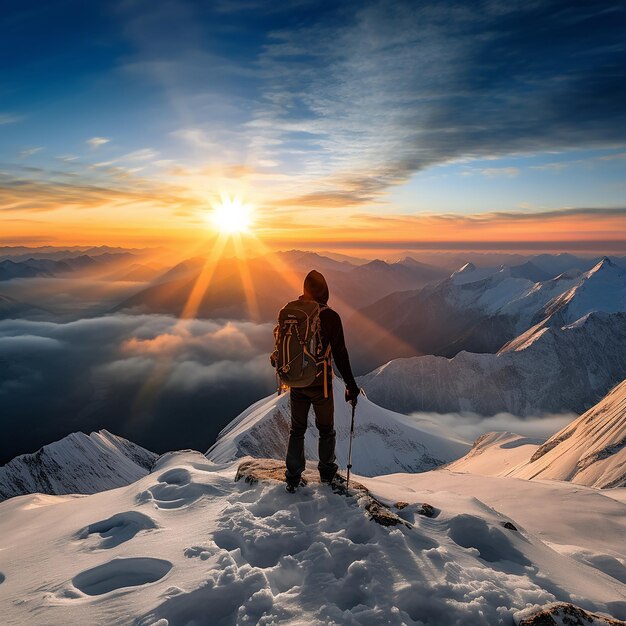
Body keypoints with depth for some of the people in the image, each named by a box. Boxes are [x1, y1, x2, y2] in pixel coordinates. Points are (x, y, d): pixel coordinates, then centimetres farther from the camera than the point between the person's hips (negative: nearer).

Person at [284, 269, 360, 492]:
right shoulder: (330, 317, -16)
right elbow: (340, 354, -15)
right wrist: (351, 385, -7)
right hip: (321, 384, -3)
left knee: (296, 430, 17)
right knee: (326, 430, 17)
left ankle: (293, 478, 22)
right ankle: (327, 472, 32)